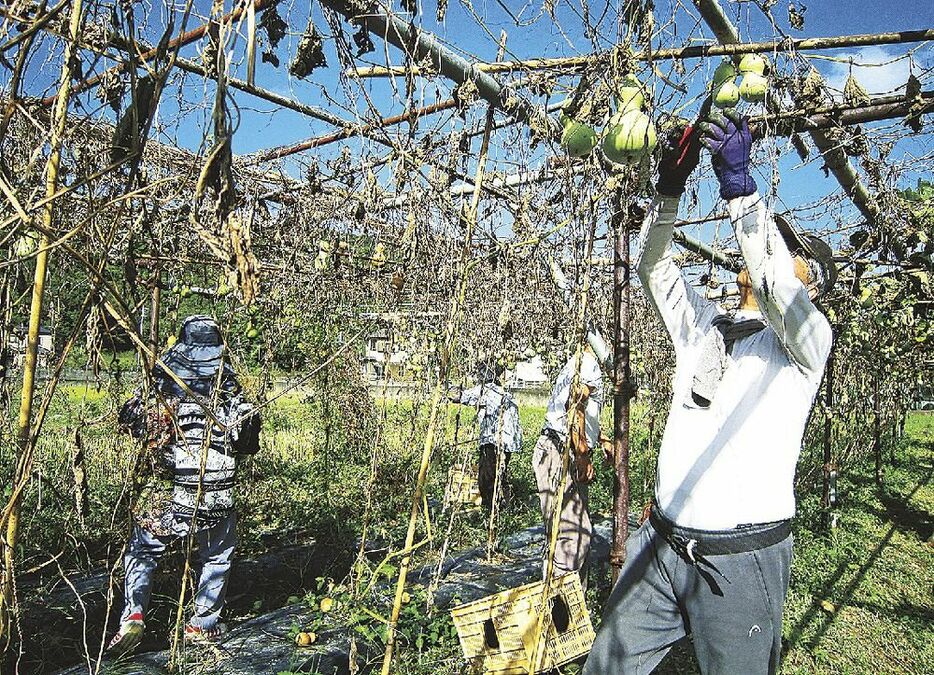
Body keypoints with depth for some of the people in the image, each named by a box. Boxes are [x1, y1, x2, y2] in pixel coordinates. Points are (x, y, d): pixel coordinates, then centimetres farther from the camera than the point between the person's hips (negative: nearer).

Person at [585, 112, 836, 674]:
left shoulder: (808, 338, -4)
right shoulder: (703, 324, 14)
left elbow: (776, 286, -25)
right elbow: (655, 267, 10)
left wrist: (740, 184, -29)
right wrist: (670, 190, -5)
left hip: (741, 560, -5)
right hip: (660, 543, 5)